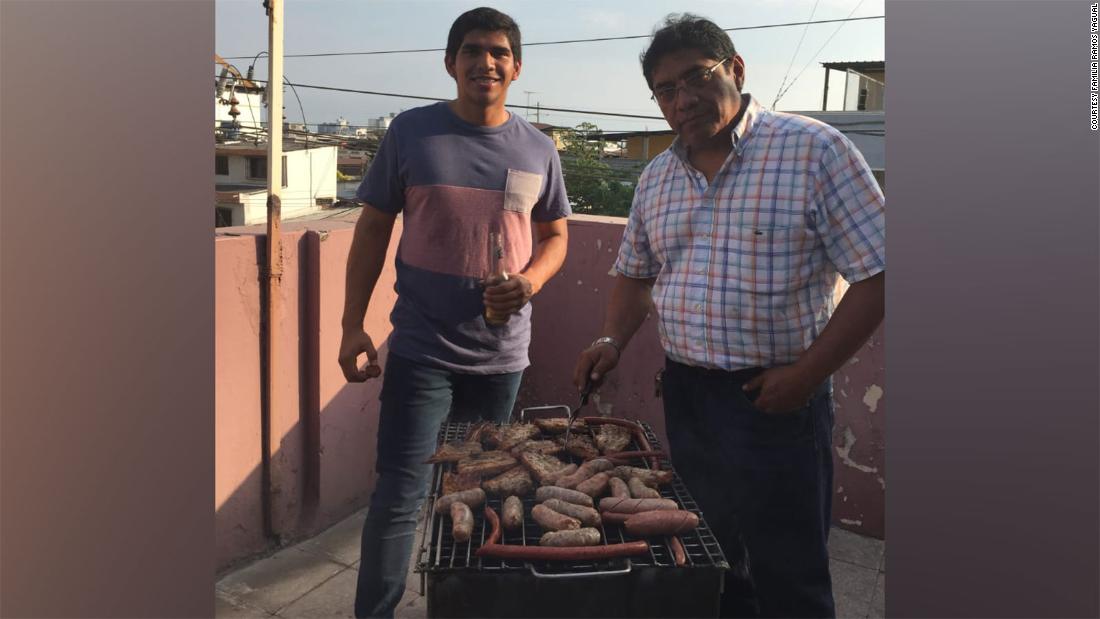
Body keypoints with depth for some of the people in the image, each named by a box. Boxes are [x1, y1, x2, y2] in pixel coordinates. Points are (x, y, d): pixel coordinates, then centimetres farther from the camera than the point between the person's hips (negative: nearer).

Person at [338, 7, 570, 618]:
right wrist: (352, 325, -4)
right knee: (399, 495, -2)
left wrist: (530, 280, -10)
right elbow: (372, 230, 2)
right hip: (420, 350, -3)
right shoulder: (411, 132, -3)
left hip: (502, 354, 3)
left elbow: (555, 236, 12)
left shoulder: (538, 150, 4)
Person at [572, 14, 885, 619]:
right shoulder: (656, 177, 9)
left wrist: (807, 374, -18)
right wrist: (613, 341, 2)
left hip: (774, 401, -5)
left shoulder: (814, 149, -10)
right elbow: (635, 273, 20)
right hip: (684, 394, 6)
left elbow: (876, 274, -13)